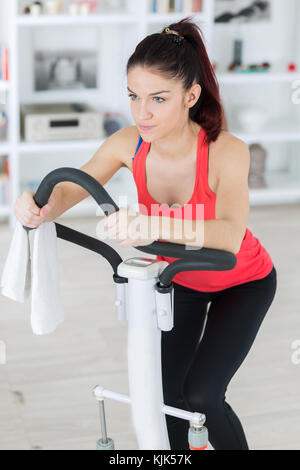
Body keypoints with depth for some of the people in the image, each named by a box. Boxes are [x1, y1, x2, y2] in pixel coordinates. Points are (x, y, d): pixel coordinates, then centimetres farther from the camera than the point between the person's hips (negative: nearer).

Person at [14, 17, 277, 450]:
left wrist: (154, 225, -67)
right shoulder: (129, 144, -23)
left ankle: (236, 445, 17)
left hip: (241, 283, -4)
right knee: (166, 395, 5)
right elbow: (71, 187, -22)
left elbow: (230, 236, -49)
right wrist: (40, 207, -47)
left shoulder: (225, 151, -36)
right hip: (178, 278, 4)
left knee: (200, 396, -12)